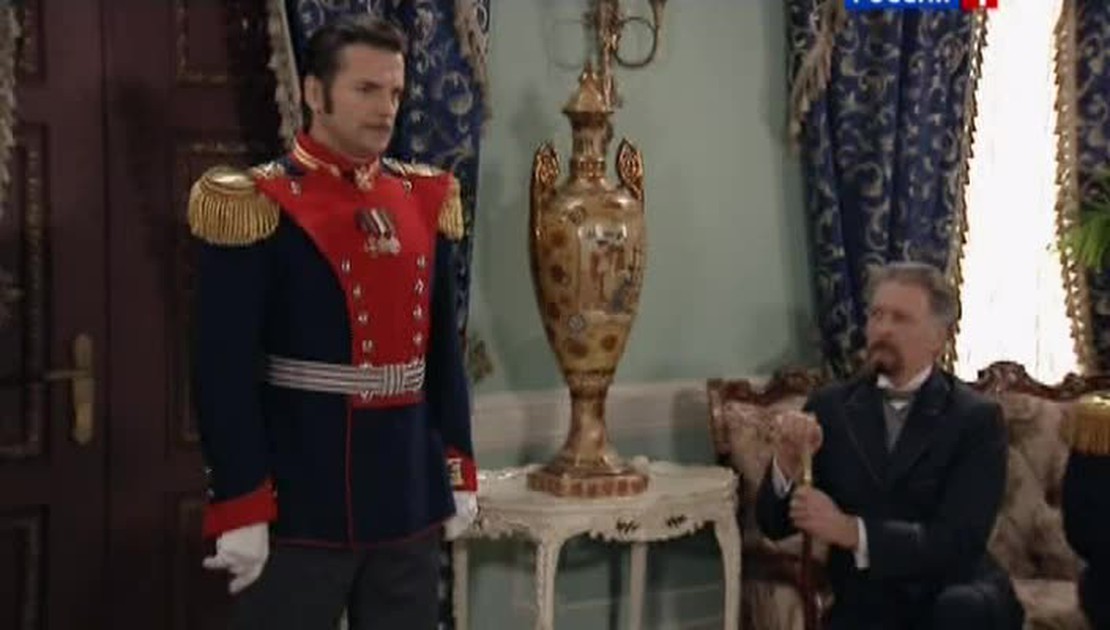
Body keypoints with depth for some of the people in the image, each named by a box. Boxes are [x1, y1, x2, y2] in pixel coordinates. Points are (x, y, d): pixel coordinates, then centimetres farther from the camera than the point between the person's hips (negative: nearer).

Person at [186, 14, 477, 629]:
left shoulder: (425, 198, 8)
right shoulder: (257, 207, -11)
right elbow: (224, 371, -14)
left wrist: (459, 468, 12)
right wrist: (241, 507, -17)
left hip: (409, 498, 6)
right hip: (297, 504, -6)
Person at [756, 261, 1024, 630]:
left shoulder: (976, 418, -3)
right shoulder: (831, 407, 6)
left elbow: (959, 541, -15)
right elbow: (774, 525, 5)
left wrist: (851, 531, -28)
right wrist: (788, 466, -17)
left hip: (952, 595, -1)